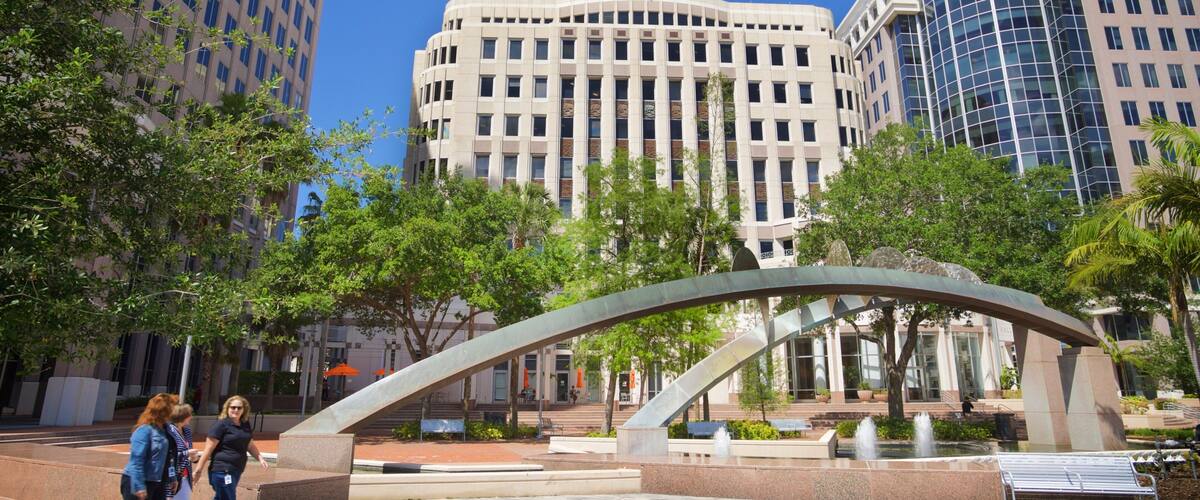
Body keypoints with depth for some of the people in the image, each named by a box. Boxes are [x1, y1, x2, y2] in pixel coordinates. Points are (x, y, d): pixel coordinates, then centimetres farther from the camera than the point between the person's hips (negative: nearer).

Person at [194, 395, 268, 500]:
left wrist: (260, 458, 10)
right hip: (222, 471, -7)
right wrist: (199, 469, -13)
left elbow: (250, 445, 22)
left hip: (236, 471, 7)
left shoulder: (245, 425, 12)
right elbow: (208, 448, -11)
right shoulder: (222, 424, -10)